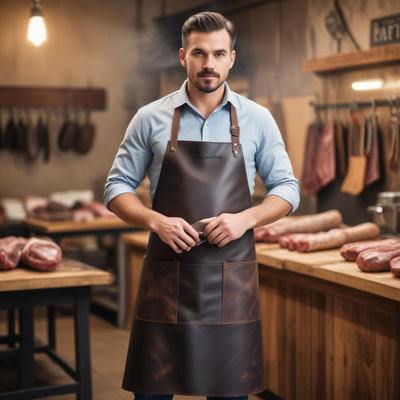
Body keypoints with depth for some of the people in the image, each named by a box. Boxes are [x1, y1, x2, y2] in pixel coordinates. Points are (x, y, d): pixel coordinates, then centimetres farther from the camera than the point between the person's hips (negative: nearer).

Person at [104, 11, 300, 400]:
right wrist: (156, 221, -12)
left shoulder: (257, 119, 5)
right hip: (165, 275, 0)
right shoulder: (150, 118, 3)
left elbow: (286, 189, 8)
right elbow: (117, 188, 6)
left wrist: (245, 218, -10)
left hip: (232, 277, 1)